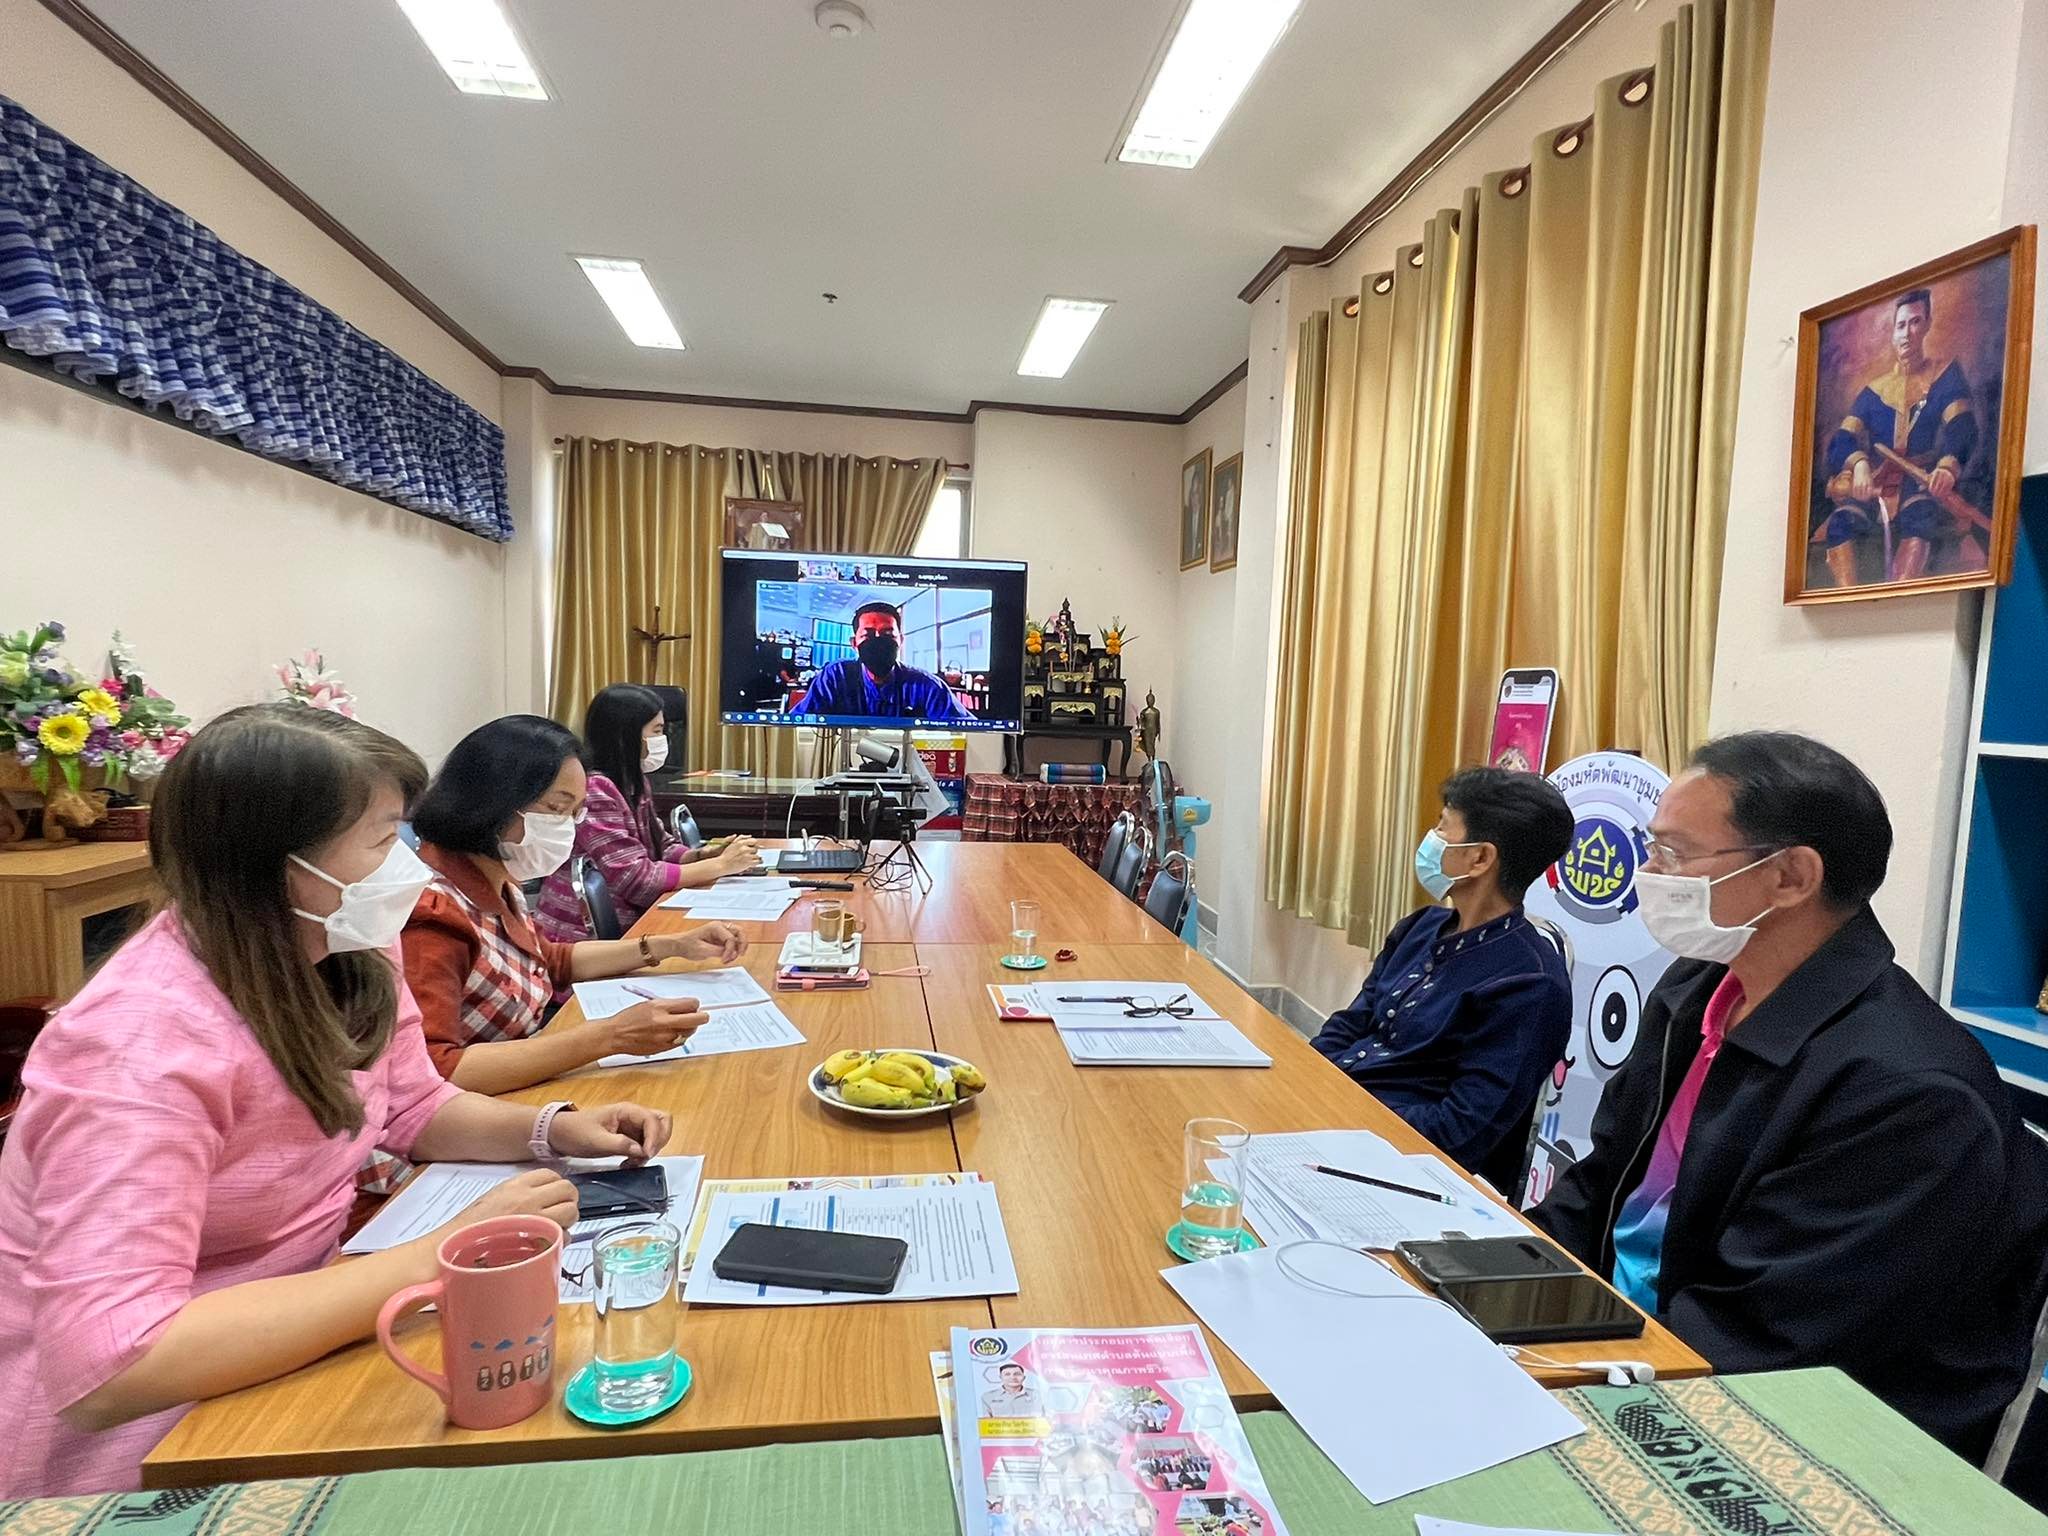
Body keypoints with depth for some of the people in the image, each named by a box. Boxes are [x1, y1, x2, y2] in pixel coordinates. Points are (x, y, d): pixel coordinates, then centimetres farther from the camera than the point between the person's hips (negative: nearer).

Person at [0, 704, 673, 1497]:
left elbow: (417, 1109, 8)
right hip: (141, 1437, -6)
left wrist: (552, 1127, -11)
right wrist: (438, 1257, -35)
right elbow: (104, 1370, -35)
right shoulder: (142, 1042, -29)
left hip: (276, 1343, 7)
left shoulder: (348, 958, -6)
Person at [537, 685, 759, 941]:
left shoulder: (634, 783, 8)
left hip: (618, 927, 8)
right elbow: (637, 879, -22)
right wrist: (721, 865, -18)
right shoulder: (592, 789, -19)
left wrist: (709, 853, -6)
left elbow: (661, 849, 12)